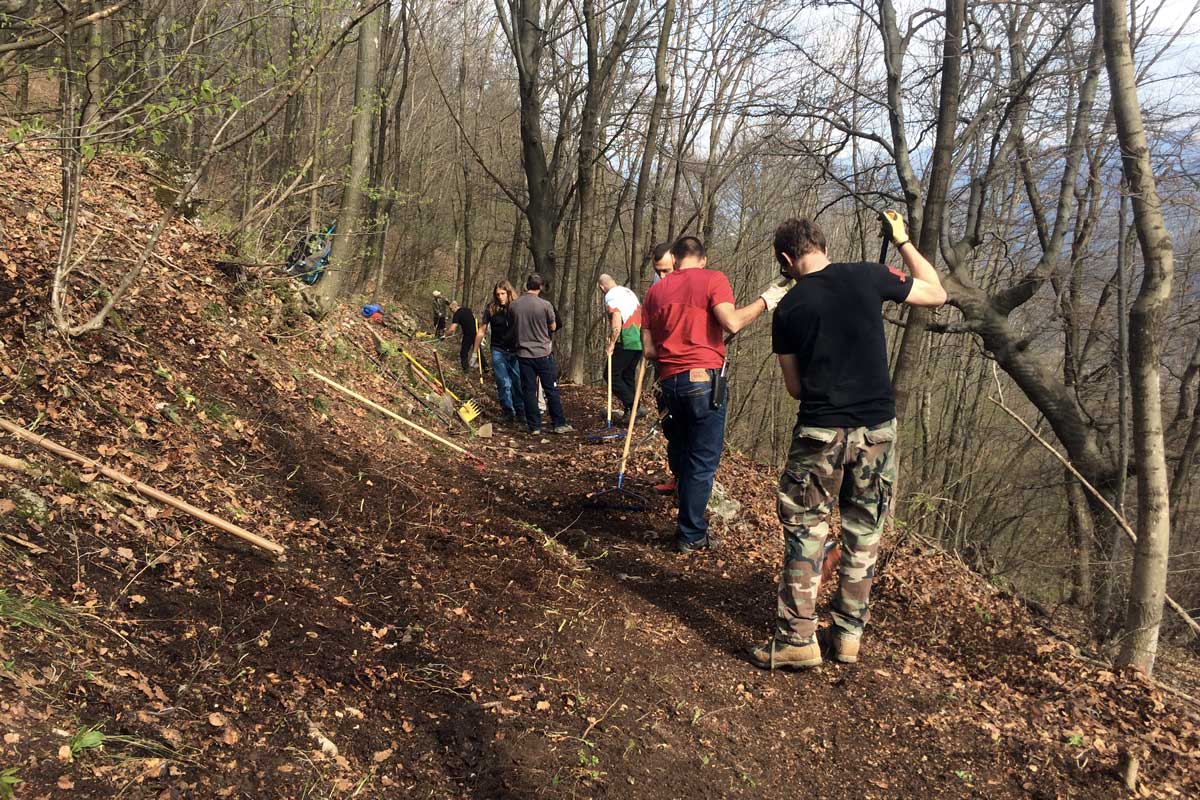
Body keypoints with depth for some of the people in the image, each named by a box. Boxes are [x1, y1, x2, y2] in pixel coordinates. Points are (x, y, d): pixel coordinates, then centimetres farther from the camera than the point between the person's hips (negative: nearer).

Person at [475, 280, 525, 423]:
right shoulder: (490, 308, -3)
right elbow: (481, 330, 3)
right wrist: (475, 352, 3)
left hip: (516, 351, 0)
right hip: (498, 351, 0)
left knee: (519, 382, 4)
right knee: (503, 384, 1)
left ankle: (520, 410, 20)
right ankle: (509, 412, 14)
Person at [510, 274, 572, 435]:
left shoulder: (513, 305, -2)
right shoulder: (545, 305, -11)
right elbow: (553, 327, 2)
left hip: (523, 354, 3)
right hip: (543, 353, -2)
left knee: (528, 391, 6)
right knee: (552, 390, 7)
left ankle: (534, 427, 9)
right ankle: (559, 424, 12)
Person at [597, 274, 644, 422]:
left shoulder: (610, 296, -9)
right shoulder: (629, 291, 17)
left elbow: (616, 322, -20)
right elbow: (640, 314, 22)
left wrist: (611, 344, -14)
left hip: (626, 343, -8)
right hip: (639, 342, 8)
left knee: (613, 375, -1)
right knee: (629, 376, 15)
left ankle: (634, 408, -9)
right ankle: (629, 413, 16)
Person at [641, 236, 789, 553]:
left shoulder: (655, 290, 13)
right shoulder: (713, 279, -1)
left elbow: (648, 349, 10)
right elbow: (731, 323, -16)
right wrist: (764, 301, -3)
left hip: (669, 382, 5)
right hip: (704, 380, -5)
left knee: (680, 458, 19)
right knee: (702, 463, 2)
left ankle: (689, 525, 31)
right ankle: (691, 535, 7)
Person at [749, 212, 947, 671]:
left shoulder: (788, 309, -2)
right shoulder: (867, 277, -1)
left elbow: (795, 388, 4)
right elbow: (937, 294, 14)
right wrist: (902, 240, 21)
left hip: (821, 431, -2)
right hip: (878, 427, 2)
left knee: (805, 531, 7)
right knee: (863, 533, 13)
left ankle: (797, 639, 7)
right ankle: (848, 634, 22)